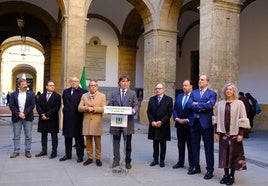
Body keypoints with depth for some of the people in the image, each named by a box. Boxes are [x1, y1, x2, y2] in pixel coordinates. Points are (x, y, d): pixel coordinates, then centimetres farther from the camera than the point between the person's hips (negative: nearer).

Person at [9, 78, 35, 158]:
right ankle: (16, 151, 18)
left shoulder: (31, 94, 3)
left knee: (28, 136, 4)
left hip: (28, 117, -1)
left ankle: (28, 151, 14)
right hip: (16, 117, 1)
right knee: (16, 136, 7)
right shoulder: (13, 94, 5)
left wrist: (24, 113, -14)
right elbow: (11, 106, -2)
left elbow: (32, 105, -4)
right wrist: (18, 114, -15)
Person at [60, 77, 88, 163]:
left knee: (79, 137, 4)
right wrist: (65, 110, 13)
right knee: (67, 136, 13)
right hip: (67, 118, 5)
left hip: (78, 118, -5)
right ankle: (68, 154, 26)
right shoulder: (65, 91, 12)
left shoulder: (83, 92, -7)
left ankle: (80, 155, 15)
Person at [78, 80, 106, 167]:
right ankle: (90, 158, 20)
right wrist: (87, 108, -15)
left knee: (97, 142, 3)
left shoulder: (102, 96, 4)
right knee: (88, 141, 9)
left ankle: (98, 158, 14)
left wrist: (94, 109, -16)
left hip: (97, 123, -2)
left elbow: (103, 108, -6)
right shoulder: (84, 96, 11)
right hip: (87, 122, 2)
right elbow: (79, 108, 3)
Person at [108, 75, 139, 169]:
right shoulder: (114, 93, 10)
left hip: (128, 121, -1)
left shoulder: (132, 93, 6)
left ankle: (128, 161, 20)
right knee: (116, 141, 7)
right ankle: (116, 160, 19)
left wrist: (134, 110, -23)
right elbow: (110, 105, 6)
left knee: (128, 143, 8)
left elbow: (136, 105, -1)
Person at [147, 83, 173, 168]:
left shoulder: (169, 99, -1)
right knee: (155, 143, 8)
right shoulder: (152, 99, 9)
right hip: (153, 125, 3)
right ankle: (155, 159, 17)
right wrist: (152, 121, -9)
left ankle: (162, 160, 15)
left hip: (163, 125, -3)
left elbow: (169, 113, -7)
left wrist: (161, 121, -14)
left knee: (163, 144, 6)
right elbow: (149, 112, 5)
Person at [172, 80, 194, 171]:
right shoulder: (179, 96, 12)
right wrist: (177, 119, -4)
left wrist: (186, 120, -15)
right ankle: (180, 162, 24)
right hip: (179, 124, 6)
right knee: (180, 144, 13)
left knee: (190, 145, 5)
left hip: (189, 124, -6)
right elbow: (175, 109, 10)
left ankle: (192, 164, 15)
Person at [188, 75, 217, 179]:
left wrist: (197, 104, -10)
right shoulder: (193, 93, 11)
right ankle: (196, 167, 27)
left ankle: (210, 170, 13)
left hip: (206, 122, -4)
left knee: (208, 147, 3)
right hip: (194, 122, 5)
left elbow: (210, 105, -19)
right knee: (195, 145, 13)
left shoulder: (212, 94, -1)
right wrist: (202, 107, -15)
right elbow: (191, 105, -3)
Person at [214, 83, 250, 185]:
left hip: (234, 133, -2)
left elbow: (242, 119, -5)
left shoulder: (239, 103, -3)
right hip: (223, 133, 3)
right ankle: (226, 174, 20)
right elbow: (217, 119, 8)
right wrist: (217, 132, 3)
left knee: (233, 153, 3)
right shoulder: (220, 103, 5)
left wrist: (240, 134, -11)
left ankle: (232, 176, 16)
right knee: (224, 153, 7)